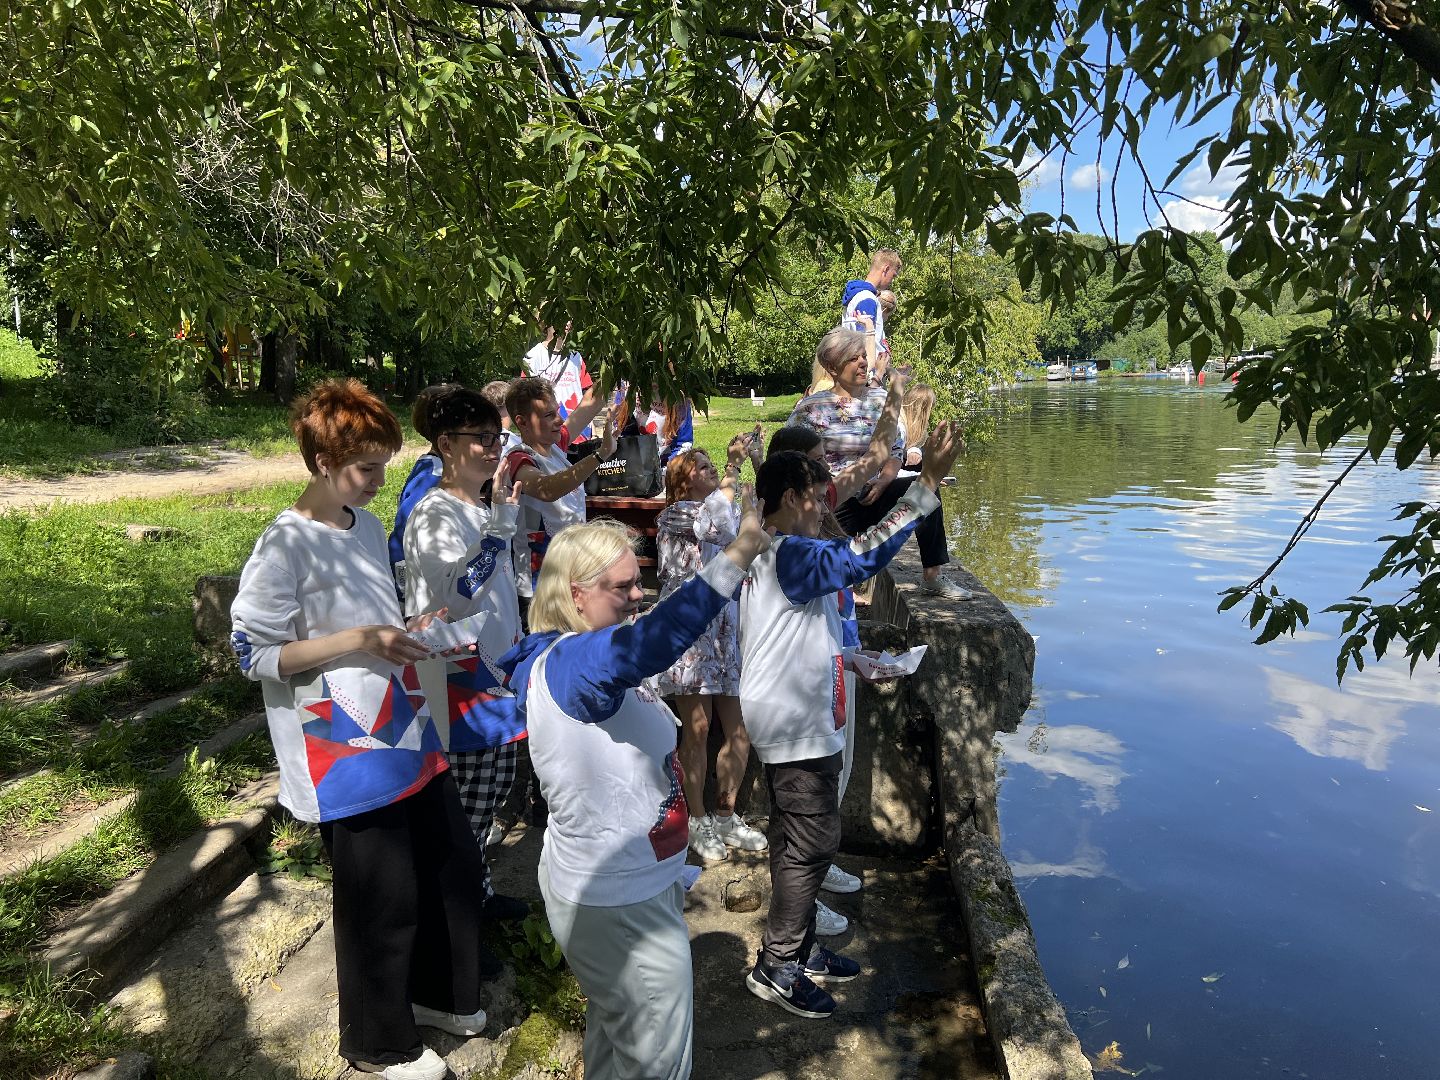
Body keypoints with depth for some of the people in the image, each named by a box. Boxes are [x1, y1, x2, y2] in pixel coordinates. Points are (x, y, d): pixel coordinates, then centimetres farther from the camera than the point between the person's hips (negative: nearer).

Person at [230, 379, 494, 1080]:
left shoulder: (367, 525, 6)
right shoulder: (285, 548, -18)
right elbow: (253, 654, -18)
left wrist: (410, 631, 2)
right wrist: (359, 641, -25)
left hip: (403, 733, 8)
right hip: (346, 756, -8)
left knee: (454, 862, 17)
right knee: (382, 898, 6)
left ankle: (437, 994, 42)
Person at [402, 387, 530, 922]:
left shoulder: (485, 506, 9)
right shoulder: (434, 515, -19)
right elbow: (460, 591, -36)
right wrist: (500, 521, -38)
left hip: (495, 670, 9)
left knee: (494, 785, 19)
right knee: (464, 806, 2)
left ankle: (479, 890, 37)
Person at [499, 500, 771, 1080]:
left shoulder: (577, 658, 2)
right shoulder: (569, 664, -32)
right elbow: (657, 638, -50)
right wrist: (741, 552, -56)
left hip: (627, 886, 10)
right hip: (618, 906, -10)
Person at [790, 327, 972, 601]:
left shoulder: (880, 399, 8)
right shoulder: (811, 408, -4)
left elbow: (897, 450, 10)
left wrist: (883, 480, -11)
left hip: (870, 495, 3)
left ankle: (932, 577, -17)